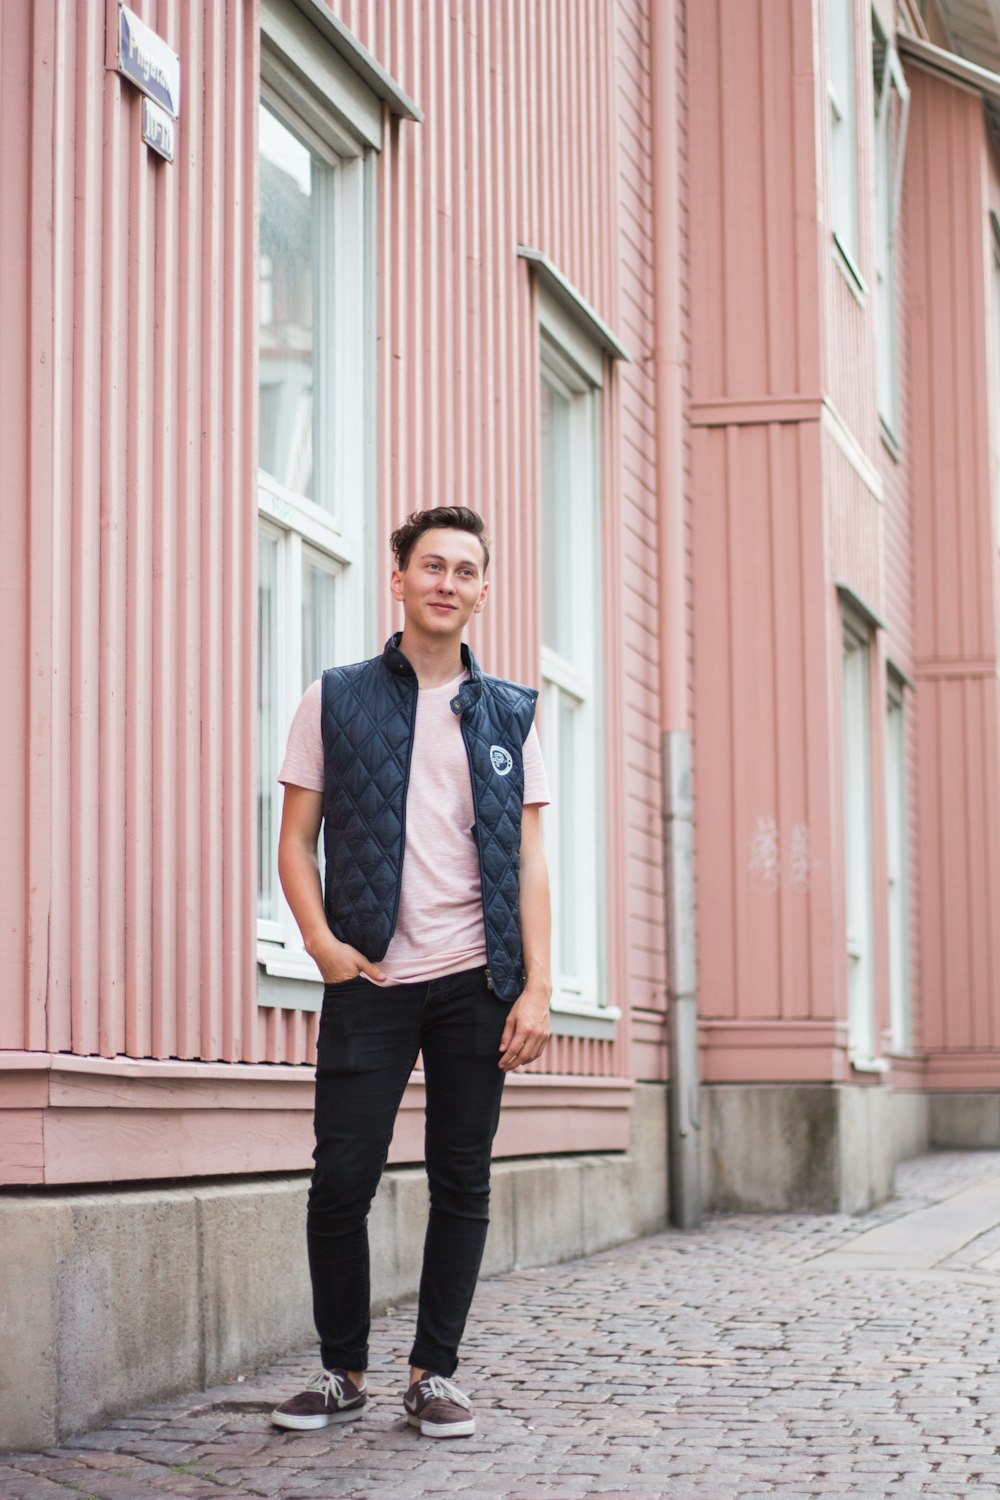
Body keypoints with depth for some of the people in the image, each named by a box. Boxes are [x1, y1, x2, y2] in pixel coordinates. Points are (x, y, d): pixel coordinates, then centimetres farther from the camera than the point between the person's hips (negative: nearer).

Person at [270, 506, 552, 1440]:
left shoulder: (509, 715, 10)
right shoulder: (336, 700, 7)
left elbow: (529, 862, 7)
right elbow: (297, 838, 7)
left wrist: (536, 987, -2)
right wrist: (321, 940, -8)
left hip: (475, 980, 2)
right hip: (369, 979, -1)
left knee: (461, 1181, 4)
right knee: (342, 1178, -4)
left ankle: (433, 1374, 14)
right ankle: (342, 1371, 13)